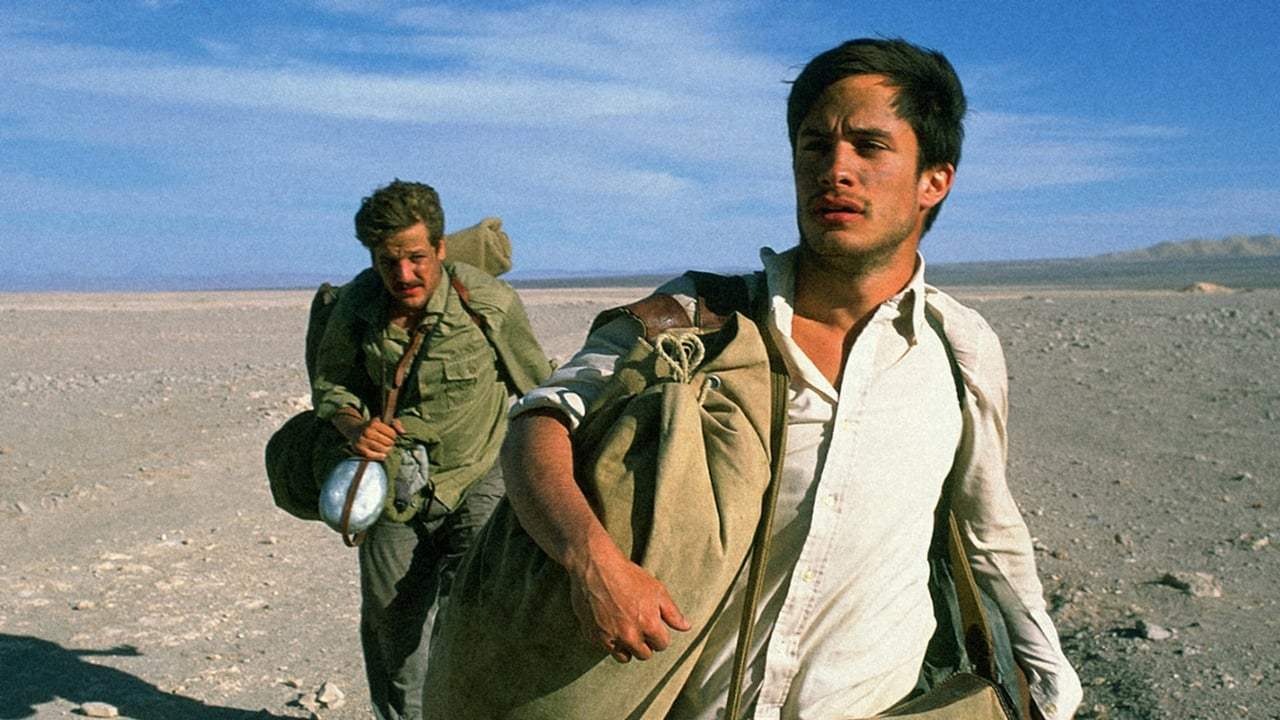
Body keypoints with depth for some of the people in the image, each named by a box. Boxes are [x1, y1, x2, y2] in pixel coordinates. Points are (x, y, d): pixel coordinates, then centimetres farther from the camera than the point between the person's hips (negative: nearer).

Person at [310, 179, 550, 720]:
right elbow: (329, 379, 4)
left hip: (478, 478, -4)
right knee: (389, 618, 17)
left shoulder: (489, 302, -20)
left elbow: (537, 388, -5)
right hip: (395, 487, 4)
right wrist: (353, 426, -18)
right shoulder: (358, 301, -11)